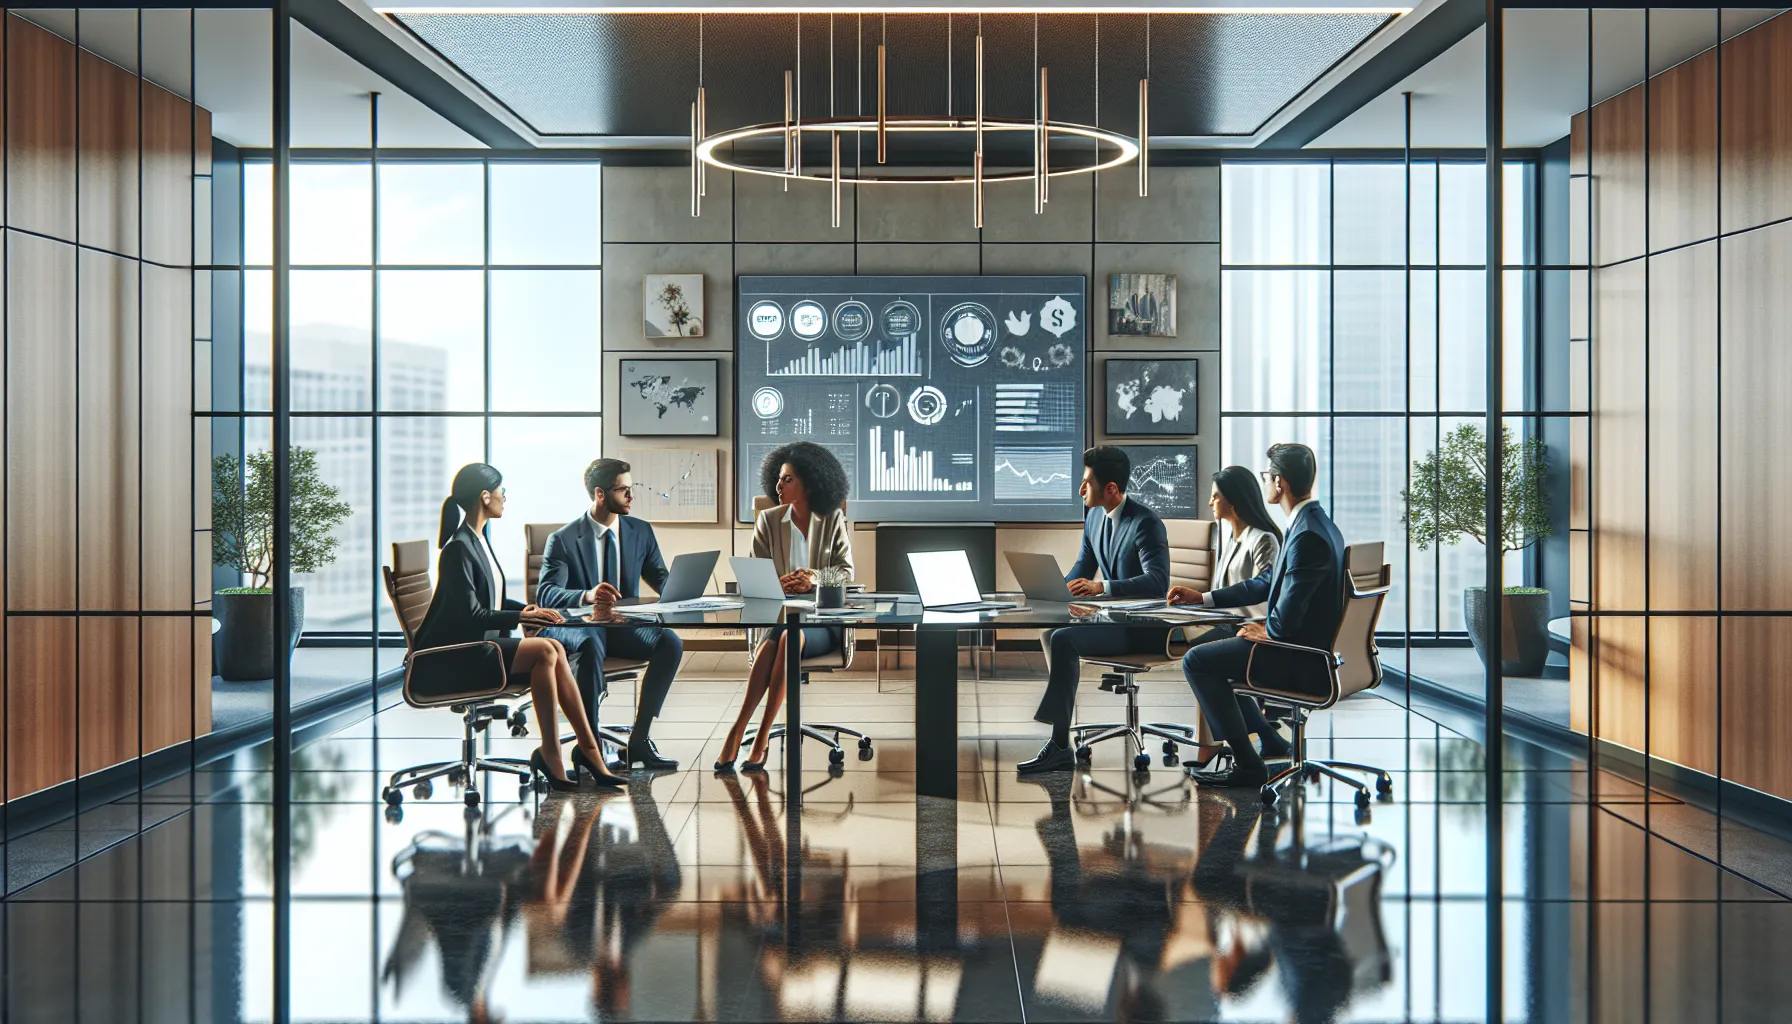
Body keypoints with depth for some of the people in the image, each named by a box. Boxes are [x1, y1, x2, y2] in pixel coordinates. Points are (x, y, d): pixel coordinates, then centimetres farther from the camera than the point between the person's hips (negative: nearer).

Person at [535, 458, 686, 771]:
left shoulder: (641, 531, 8)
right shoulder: (563, 539, -7)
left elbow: (661, 580, 10)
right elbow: (546, 593, -18)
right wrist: (587, 596, -39)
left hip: (624, 626, 4)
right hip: (577, 624, -4)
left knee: (670, 643, -26)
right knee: (591, 644, -40)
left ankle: (639, 739, -20)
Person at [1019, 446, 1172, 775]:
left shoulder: (1146, 523, -18)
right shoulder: (1094, 516, 7)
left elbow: (1158, 582, -29)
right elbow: (1084, 565, 19)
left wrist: (1101, 587, -36)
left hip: (1143, 627, -9)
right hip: (1112, 617, 9)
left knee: (1064, 639, -25)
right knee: (1049, 631, -7)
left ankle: (1059, 744, -23)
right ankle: (1069, 713, -4)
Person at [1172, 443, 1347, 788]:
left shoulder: (1307, 535, -25)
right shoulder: (1313, 522, 9)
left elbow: (1289, 615, -28)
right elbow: (1266, 582, 17)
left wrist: (1266, 632, -6)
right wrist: (1202, 598, 16)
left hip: (1301, 659, -10)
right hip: (1312, 646, 10)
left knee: (1197, 660, -7)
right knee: (1211, 644, 24)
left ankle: (1247, 765, -3)